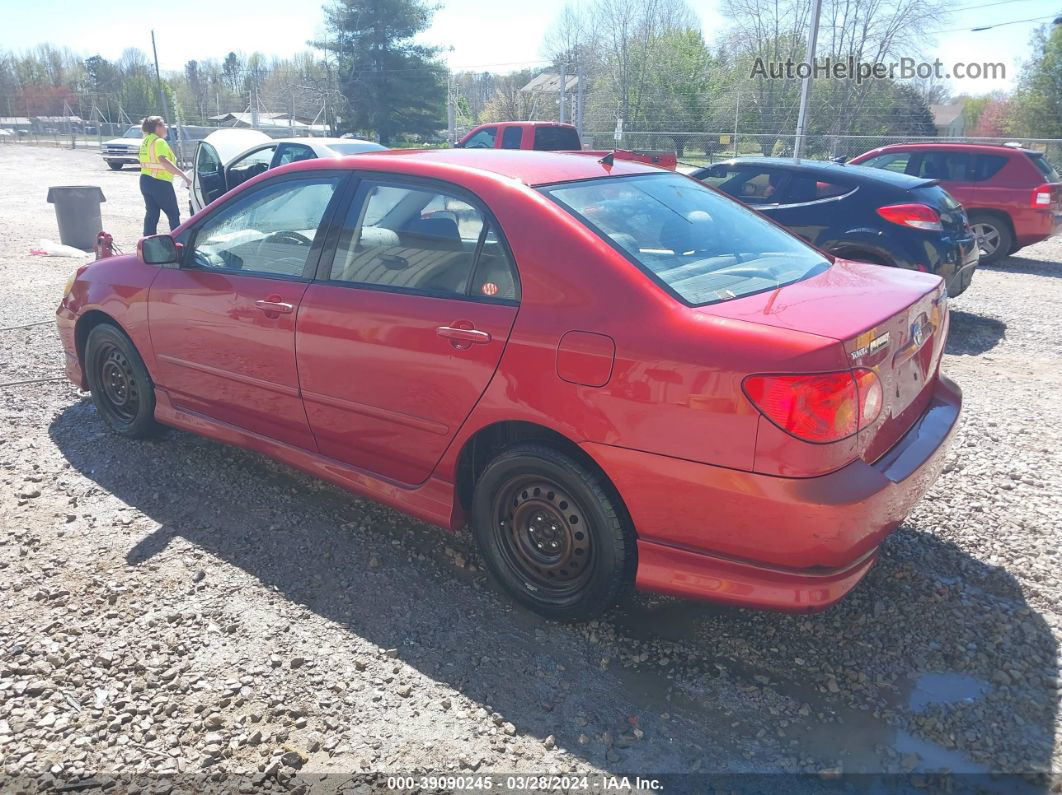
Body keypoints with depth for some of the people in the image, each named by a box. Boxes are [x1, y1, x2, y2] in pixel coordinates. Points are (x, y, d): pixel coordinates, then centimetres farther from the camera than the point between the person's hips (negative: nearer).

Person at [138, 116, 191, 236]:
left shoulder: (145, 141, 14)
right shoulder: (159, 142, -14)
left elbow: (142, 163, 21)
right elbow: (163, 161, -30)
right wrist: (183, 175, -36)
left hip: (145, 180, 9)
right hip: (160, 182, -9)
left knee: (151, 214, 11)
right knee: (173, 214, 1)